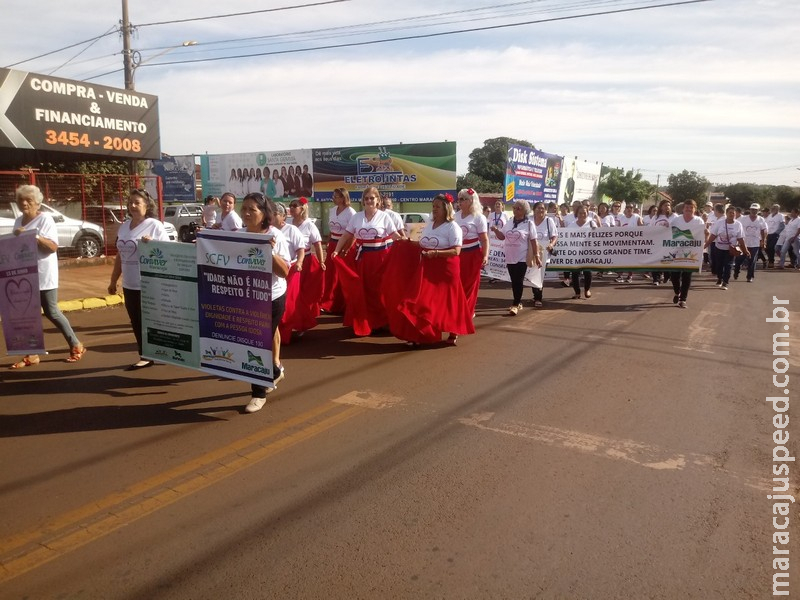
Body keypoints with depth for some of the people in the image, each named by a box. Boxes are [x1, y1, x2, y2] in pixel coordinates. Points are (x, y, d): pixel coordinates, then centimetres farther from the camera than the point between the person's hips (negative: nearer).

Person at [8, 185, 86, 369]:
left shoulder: (45, 219, -8)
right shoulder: (18, 221, 12)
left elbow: (53, 246, -18)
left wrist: (32, 235, -26)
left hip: (44, 275, -6)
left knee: (51, 312, -1)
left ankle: (76, 346, 11)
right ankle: (31, 354, 11)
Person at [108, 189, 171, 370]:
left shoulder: (155, 225, -8)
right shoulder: (124, 227, 11)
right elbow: (119, 255, 19)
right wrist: (113, 280, 21)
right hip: (129, 285, 7)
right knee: (136, 323, 11)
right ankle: (145, 356, 21)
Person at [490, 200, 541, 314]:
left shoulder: (529, 223, -5)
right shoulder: (509, 222, 7)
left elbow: (534, 241, -5)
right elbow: (502, 236, 12)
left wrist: (537, 256, -9)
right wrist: (496, 230, -8)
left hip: (522, 258, -5)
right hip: (510, 257, 5)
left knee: (519, 281, -4)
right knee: (514, 281, 10)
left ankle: (515, 304, 0)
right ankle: (518, 303, 21)